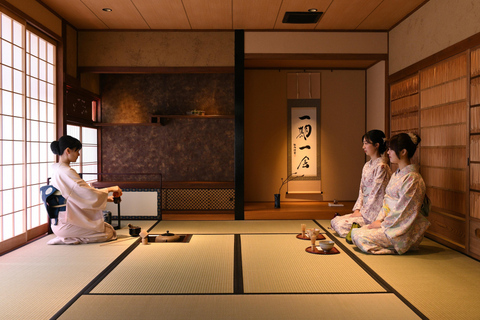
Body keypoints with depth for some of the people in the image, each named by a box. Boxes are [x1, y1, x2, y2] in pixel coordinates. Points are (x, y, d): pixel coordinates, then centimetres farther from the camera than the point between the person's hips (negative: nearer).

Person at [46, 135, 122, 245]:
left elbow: (81, 195, 14)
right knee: (109, 233, -6)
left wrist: (106, 198, 11)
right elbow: (89, 193, -23)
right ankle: (65, 239, -7)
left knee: (108, 227, 16)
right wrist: (110, 189, -7)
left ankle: (65, 238, 7)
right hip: (66, 223, -10)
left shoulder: (57, 171, 11)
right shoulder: (66, 172, -20)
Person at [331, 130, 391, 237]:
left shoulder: (381, 167, -15)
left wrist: (363, 212, -12)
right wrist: (357, 209, 3)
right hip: (364, 210, 8)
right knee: (334, 221, -3)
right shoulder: (367, 166, 13)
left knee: (341, 224, -20)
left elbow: (376, 194, -17)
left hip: (374, 214, -8)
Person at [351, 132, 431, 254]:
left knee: (360, 237, -21)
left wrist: (382, 224, -14)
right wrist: (379, 219, 1)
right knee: (355, 232, -4)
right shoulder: (396, 175, 13)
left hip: (403, 230, -9)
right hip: (389, 223, 9)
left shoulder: (412, 179, -18)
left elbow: (404, 211, -20)